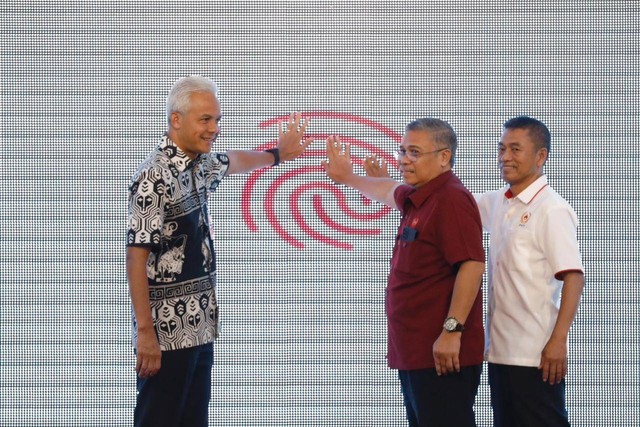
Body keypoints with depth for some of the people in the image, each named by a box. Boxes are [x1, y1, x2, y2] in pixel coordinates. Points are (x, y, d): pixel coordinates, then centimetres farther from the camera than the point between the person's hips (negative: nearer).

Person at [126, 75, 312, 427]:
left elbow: (232, 162, 34)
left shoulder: (200, 165, 9)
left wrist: (277, 154, 50)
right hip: (167, 333, -9)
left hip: (200, 327, 9)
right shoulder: (154, 177, -17)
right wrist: (145, 332, -24)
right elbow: (136, 256, -21)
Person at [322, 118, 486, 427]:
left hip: (443, 355, -10)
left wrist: (452, 330, -26)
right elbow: (391, 192, 40)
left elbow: (472, 264, -22)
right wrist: (348, 177, 54)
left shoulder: (451, 199, -14)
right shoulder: (416, 198, 16)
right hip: (415, 354, 10)